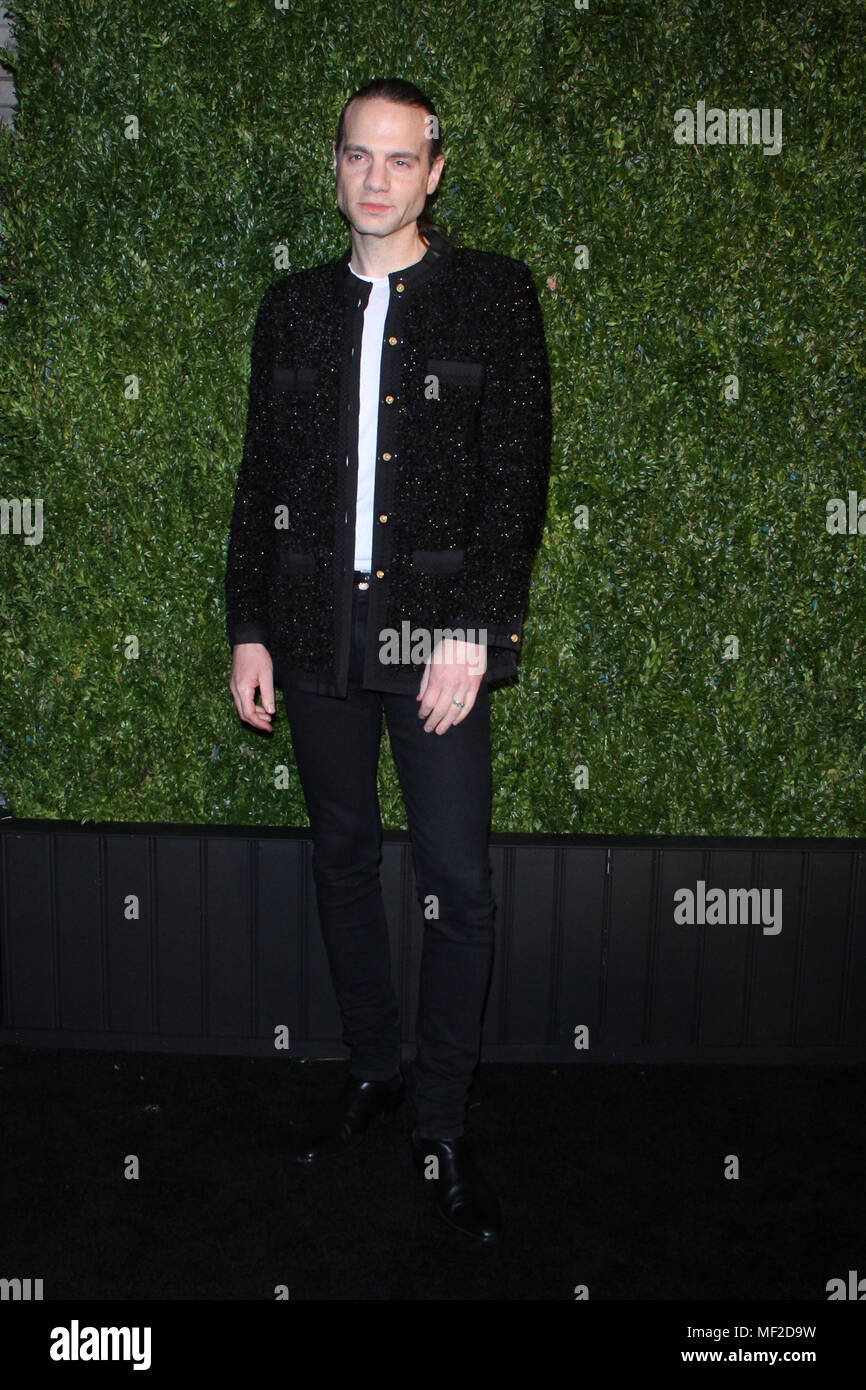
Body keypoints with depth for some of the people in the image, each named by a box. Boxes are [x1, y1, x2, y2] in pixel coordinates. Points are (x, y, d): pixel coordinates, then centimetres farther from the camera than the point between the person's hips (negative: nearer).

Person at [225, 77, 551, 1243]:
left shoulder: (494, 295, 2)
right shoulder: (293, 307, 12)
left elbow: (516, 472, -5)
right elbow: (260, 479, 12)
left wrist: (470, 630, -14)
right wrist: (249, 630, 5)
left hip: (436, 632, -3)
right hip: (317, 633, 4)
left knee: (458, 884, -3)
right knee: (343, 860, 13)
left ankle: (442, 1125, 14)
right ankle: (370, 1071, 32)